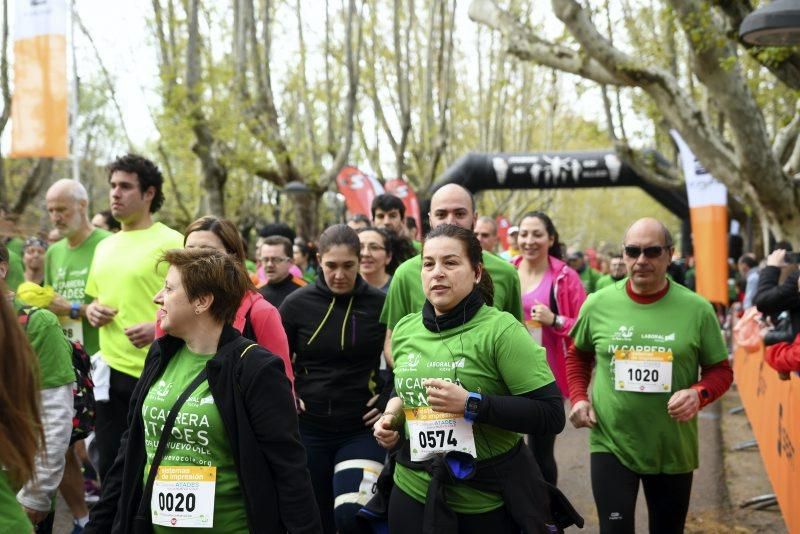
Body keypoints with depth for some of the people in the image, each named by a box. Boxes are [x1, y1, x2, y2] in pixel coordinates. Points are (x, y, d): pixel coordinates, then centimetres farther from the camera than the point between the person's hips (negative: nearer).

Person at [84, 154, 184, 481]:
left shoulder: (172, 243, -9)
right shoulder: (104, 246, 14)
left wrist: (160, 327, -25)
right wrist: (92, 311, 4)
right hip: (110, 371, 7)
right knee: (110, 463, 13)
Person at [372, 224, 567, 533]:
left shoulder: (501, 330, -15)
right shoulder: (404, 330, 4)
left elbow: (552, 416, -18)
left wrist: (471, 404, -25)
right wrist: (393, 412, 1)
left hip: (488, 501, -5)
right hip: (414, 492, 5)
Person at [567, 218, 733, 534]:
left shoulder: (697, 309, -6)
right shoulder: (598, 304, -3)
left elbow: (720, 370, 2)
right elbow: (578, 355, 15)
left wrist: (698, 393, -18)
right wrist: (578, 398, 0)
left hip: (673, 450, 1)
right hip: (611, 444, -1)